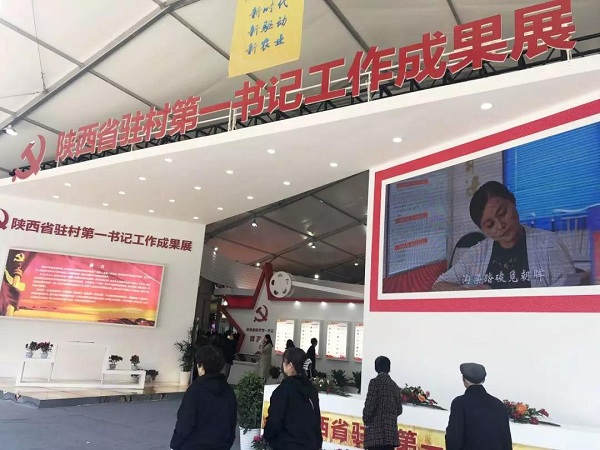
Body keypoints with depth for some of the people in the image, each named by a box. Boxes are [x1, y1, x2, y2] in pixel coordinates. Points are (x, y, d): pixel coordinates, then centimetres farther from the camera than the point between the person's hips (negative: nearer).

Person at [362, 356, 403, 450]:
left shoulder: (375, 382, -6)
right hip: (391, 430, 6)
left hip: (376, 429, -6)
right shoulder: (395, 386, 12)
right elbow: (399, 409, 14)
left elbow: (370, 404, -11)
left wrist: (366, 420, 4)